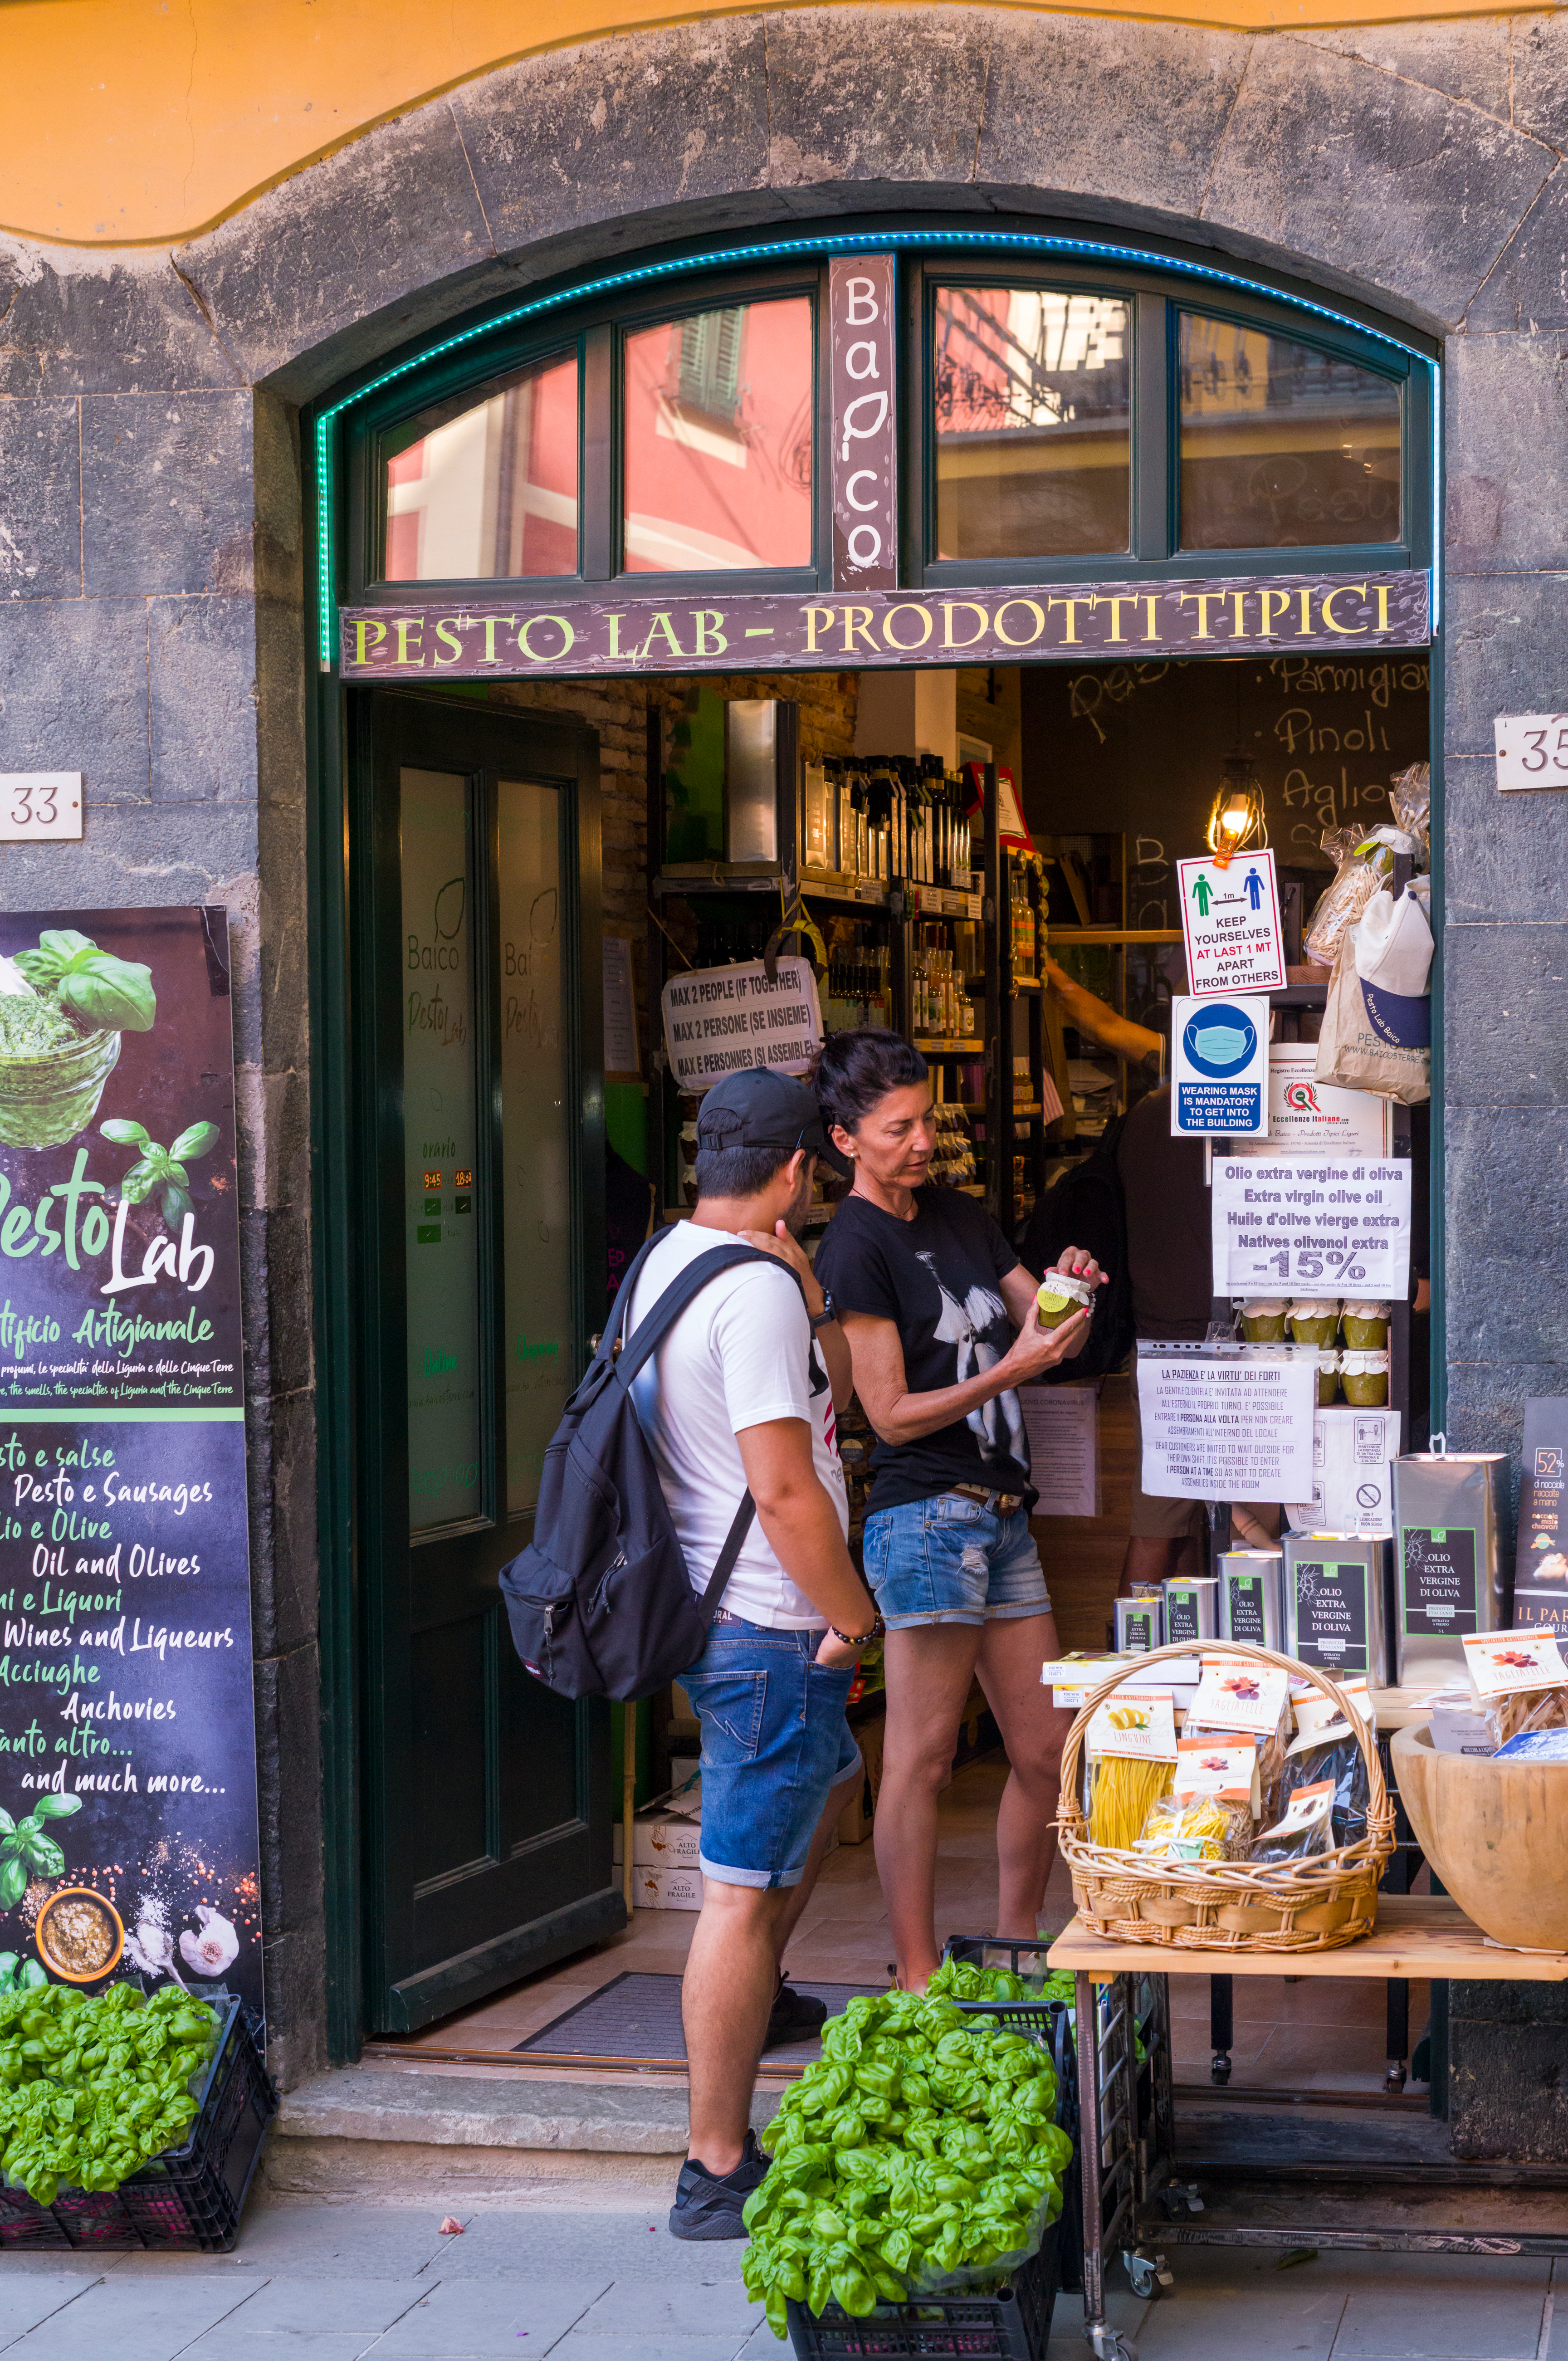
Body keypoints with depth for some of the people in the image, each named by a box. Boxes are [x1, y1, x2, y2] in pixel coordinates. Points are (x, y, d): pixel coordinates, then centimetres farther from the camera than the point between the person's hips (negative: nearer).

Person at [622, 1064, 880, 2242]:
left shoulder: (667, 1261, 11)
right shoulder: (756, 1289, -21)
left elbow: (831, 1393, 17)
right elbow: (785, 1488, -25)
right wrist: (854, 1614, -14)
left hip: (704, 1606, 10)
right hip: (767, 1627, -10)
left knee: (831, 1774, 33)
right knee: (746, 1889, -6)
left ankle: (754, 1996, 49)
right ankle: (720, 2173, -1)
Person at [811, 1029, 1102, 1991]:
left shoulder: (963, 1217, 16)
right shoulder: (855, 1247, -8)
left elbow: (1046, 1333, 18)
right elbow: (893, 1415, -11)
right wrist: (1012, 1370, -17)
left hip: (1004, 1514, 8)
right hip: (928, 1515, -8)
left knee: (1047, 1750, 10)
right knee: (922, 1757, -5)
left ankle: (1016, 1952, 23)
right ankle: (920, 1984, 1)